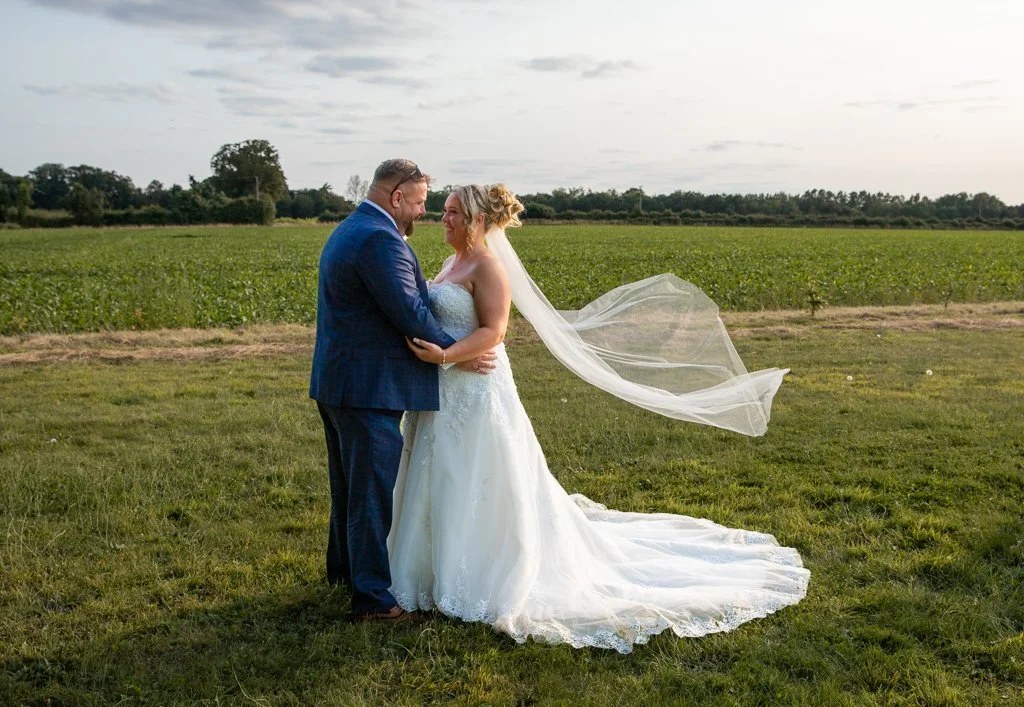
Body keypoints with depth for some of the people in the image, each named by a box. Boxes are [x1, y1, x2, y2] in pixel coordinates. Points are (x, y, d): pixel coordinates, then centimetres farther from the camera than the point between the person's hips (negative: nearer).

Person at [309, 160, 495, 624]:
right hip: (369, 388, -11)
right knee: (374, 492, -2)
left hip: (336, 383, 11)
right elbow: (409, 313, -21)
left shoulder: (347, 231, 16)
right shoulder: (381, 239, -19)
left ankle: (345, 567, 39)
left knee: (349, 482, 23)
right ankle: (373, 598, 6)